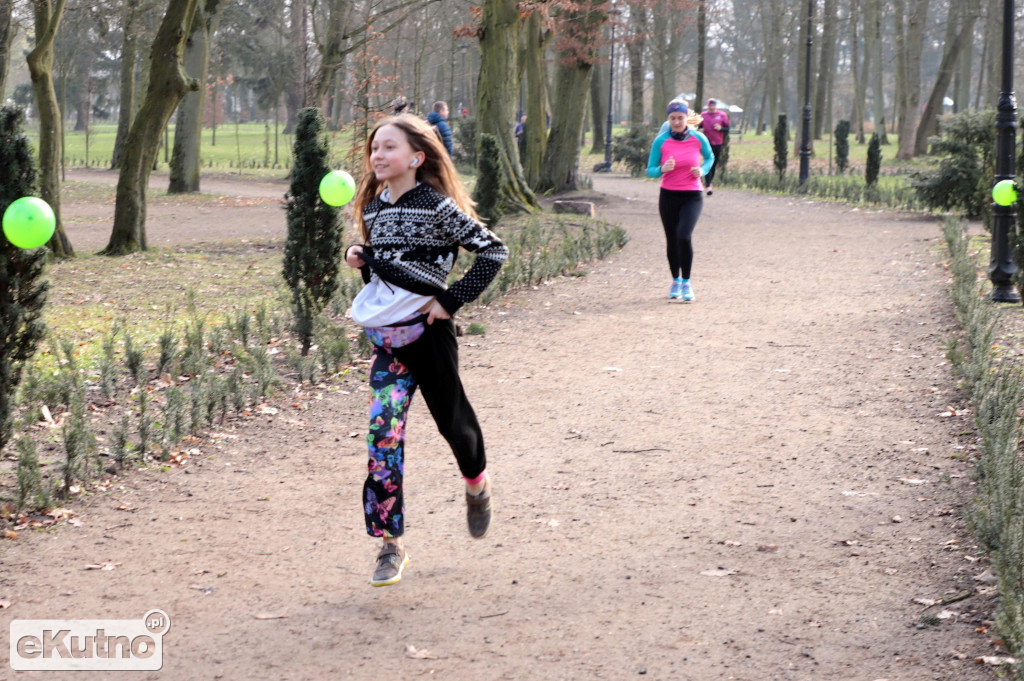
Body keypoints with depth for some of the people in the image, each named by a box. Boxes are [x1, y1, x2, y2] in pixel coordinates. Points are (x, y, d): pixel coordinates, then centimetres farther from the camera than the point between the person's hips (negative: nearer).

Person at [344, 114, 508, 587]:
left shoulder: (436, 206, -11)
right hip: (384, 335, 5)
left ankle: (477, 485, 44)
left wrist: (451, 300, -14)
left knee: (451, 417, 11)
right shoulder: (373, 207, 9)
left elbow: (493, 252, -12)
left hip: (425, 330, -5)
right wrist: (356, 256, 2)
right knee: (383, 433, -3)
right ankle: (390, 543, 1)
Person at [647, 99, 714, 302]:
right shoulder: (660, 141, -6)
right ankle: (676, 281, 28)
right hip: (668, 196, 2)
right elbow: (650, 170, -3)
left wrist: (702, 170, -6)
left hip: (692, 196, -2)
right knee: (672, 240, 8)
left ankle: (686, 283, -7)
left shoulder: (698, 139, -5)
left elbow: (710, 157, 14)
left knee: (684, 236, -20)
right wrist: (662, 169, -25)